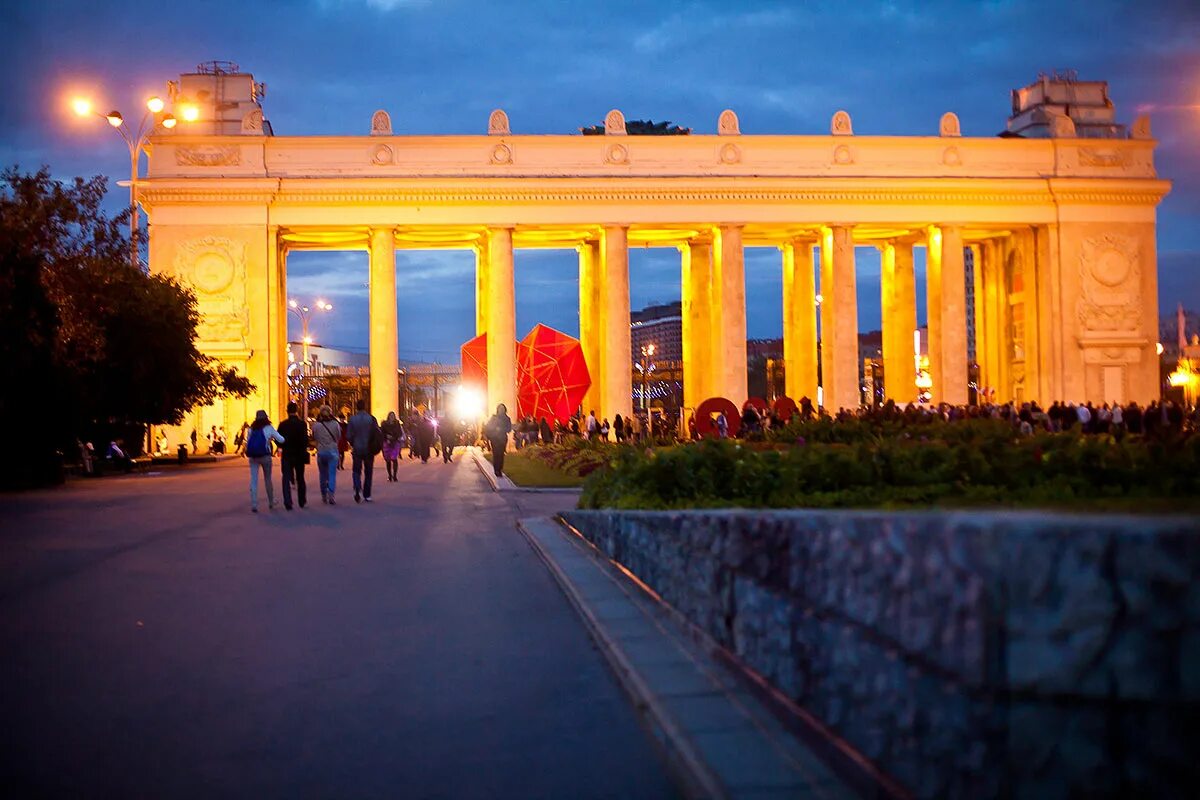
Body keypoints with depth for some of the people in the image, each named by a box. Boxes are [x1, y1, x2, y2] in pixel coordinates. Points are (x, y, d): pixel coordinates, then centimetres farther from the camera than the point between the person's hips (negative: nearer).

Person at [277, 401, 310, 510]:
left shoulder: (283, 424, -6)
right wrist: (304, 449, 1)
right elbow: (305, 440, -16)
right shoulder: (302, 424, -10)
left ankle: (288, 502, -9)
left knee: (286, 479, 3)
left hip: (287, 455, 0)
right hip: (299, 455, 1)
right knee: (300, 478, 16)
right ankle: (302, 501, 23)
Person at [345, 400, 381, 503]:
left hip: (357, 449, 0)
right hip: (369, 450, 0)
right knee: (368, 472, 13)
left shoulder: (352, 419, -6)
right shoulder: (371, 418, -6)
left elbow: (348, 436, -6)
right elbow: (378, 433, -7)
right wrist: (375, 445, 10)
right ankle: (367, 495, 14)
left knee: (357, 471, 9)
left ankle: (358, 488, -18)